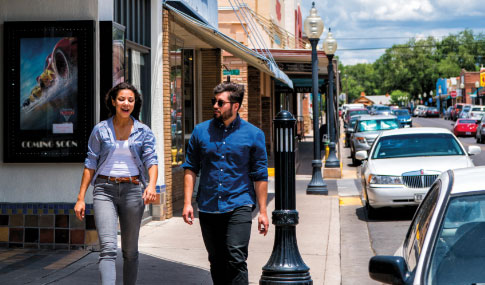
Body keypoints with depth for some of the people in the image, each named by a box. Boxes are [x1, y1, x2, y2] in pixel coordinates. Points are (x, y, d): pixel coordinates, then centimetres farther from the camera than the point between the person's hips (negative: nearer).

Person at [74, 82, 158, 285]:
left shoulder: (143, 132, 5)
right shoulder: (100, 130, 4)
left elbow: (151, 161, -6)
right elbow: (90, 164, 7)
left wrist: (151, 185, -27)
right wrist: (81, 198, 2)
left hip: (133, 190, 2)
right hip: (105, 190, -1)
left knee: (130, 251, 9)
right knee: (108, 247, -15)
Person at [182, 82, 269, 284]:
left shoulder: (253, 134, 2)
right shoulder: (201, 131, 7)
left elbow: (260, 175, 4)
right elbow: (190, 168, 8)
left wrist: (263, 211, 1)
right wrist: (187, 203, -1)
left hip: (239, 206, -3)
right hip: (208, 207, 3)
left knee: (236, 258, -14)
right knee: (217, 262, 10)